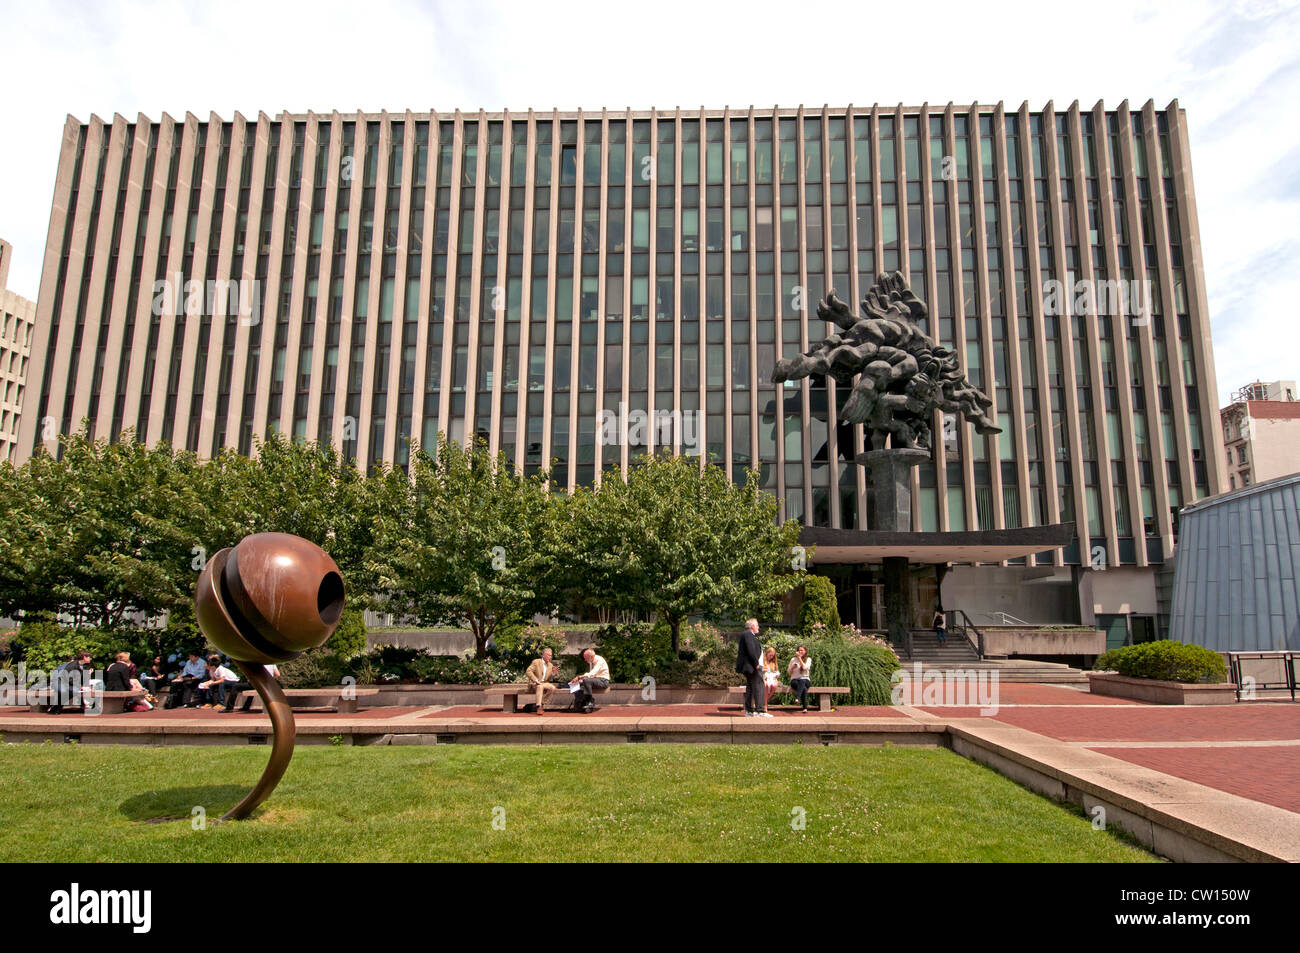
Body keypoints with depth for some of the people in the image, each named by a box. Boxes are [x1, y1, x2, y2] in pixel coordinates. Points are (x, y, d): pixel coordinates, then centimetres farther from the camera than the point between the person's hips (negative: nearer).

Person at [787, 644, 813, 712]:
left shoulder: (808, 660, 8)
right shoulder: (793, 660, 13)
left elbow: (804, 667, -13)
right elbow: (789, 672, 12)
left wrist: (799, 657, -10)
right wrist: (792, 668, -9)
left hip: (805, 680, -1)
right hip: (794, 680, 1)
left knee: (802, 681, -41)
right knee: (804, 688, -36)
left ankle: (797, 698, -60)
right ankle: (805, 707, -41)